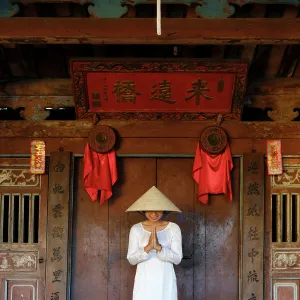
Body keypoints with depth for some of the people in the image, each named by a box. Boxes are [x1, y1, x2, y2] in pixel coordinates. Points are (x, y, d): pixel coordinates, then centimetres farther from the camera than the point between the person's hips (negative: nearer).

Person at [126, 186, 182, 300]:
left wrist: (158, 247, -22)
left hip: (165, 281, 0)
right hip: (144, 281, 0)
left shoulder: (173, 228, -3)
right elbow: (131, 259, -4)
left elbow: (177, 259, -7)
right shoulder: (136, 229, -1)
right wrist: (148, 248, -21)